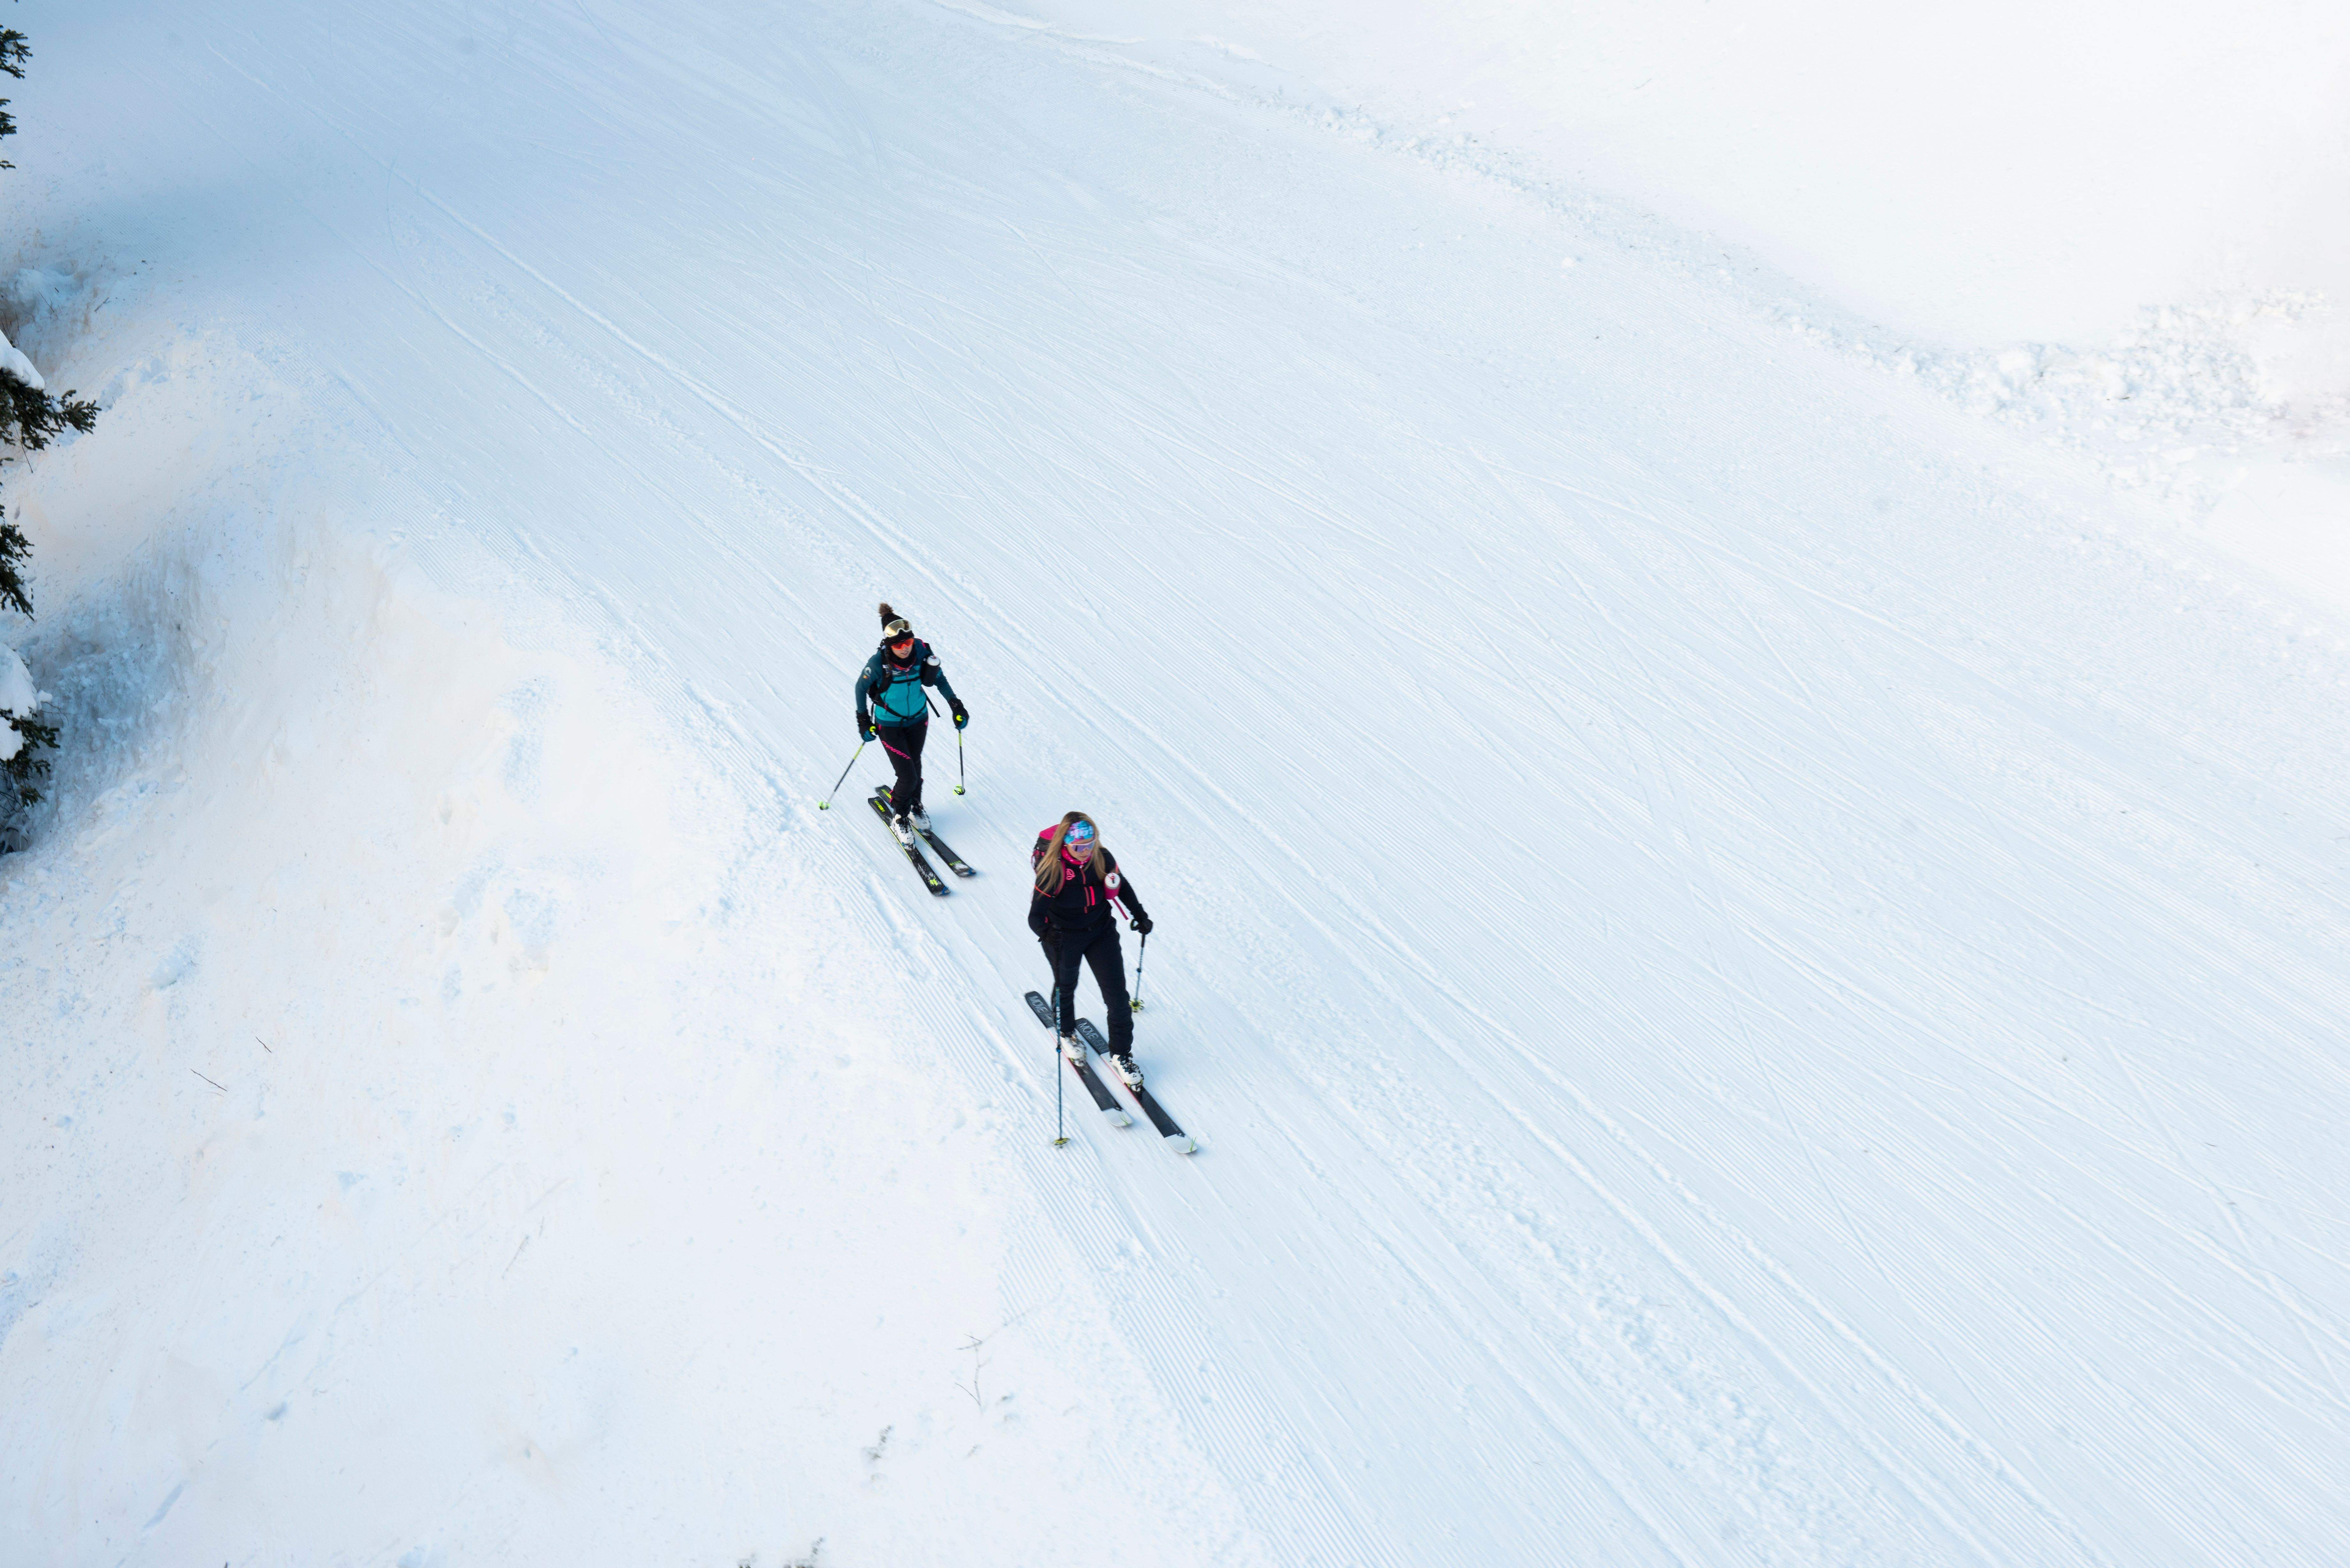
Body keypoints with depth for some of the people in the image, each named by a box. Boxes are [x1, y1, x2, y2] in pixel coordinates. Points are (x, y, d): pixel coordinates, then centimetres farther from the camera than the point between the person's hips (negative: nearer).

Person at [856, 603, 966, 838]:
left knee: (915, 764, 22)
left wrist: (955, 705, -1)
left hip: (918, 719, 3)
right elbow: (861, 688, -10)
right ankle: (900, 817, 23)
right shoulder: (879, 663, -29)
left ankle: (915, 806, 49)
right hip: (890, 725, -3)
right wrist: (863, 721, -6)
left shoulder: (921, 652, -21)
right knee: (908, 777, -5)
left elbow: (938, 678, -2)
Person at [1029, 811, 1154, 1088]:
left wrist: (1139, 915, 4)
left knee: (1117, 995, 1)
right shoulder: (1053, 869, -27)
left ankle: (1121, 1056, 17)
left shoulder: (1102, 858, -14)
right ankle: (1066, 1034, 52)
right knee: (1066, 987, 22)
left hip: (1101, 931, 3)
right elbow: (1037, 915, -27)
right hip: (1065, 937, -3)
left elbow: (1122, 886, 7)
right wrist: (1048, 936, -44)